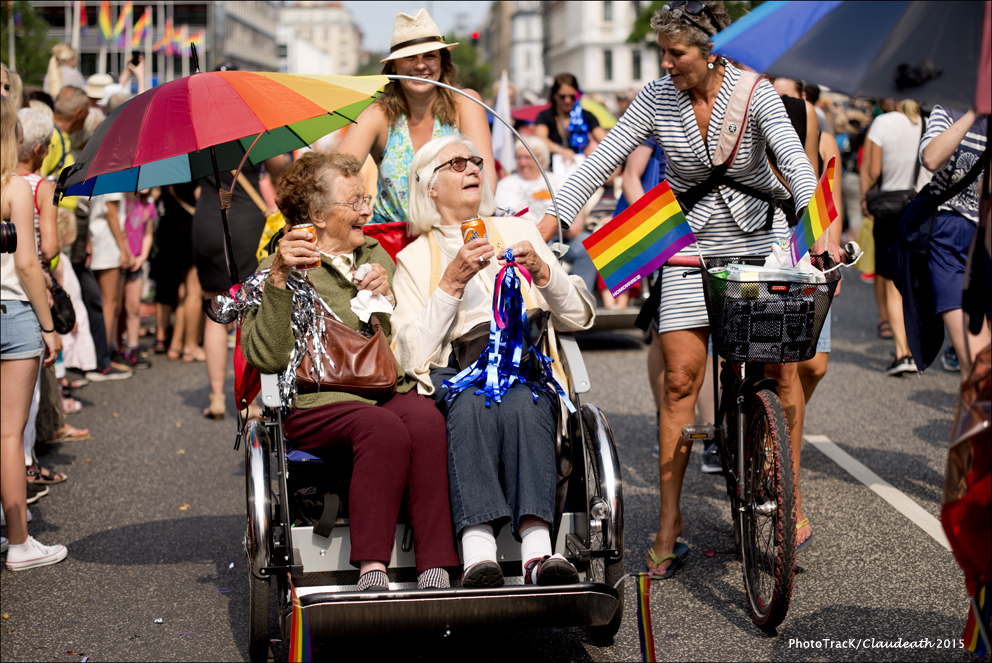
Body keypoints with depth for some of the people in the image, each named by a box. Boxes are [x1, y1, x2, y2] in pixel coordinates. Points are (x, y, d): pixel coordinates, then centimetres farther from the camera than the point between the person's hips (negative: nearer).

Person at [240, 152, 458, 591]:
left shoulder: (376, 255, 24)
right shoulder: (280, 267, 7)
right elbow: (266, 357, -9)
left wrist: (388, 297, 4)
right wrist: (278, 280, -17)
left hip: (390, 389, 4)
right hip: (319, 401, -4)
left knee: (426, 420, -31)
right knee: (383, 428, -35)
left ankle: (435, 570, -35)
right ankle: (371, 570, -34)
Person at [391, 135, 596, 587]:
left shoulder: (518, 231, 25)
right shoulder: (413, 259, 18)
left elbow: (579, 316, 18)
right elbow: (412, 354, 1)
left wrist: (542, 270, 1)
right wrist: (452, 282, -6)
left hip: (526, 367, 1)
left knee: (521, 402, -35)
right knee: (471, 404, -37)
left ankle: (538, 552, -51)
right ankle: (478, 553, -52)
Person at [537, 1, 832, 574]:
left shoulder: (755, 94, -13)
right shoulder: (657, 99, -8)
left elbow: (796, 163, -24)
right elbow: (601, 161, -9)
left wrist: (818, 231, -40)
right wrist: (549, 221, -20)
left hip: (761, 237, -1)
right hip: (693, 245, 1)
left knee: (779, 366, -4)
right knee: (680, 378, -5)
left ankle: (792, 498, 12)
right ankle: (671, 519, 1)